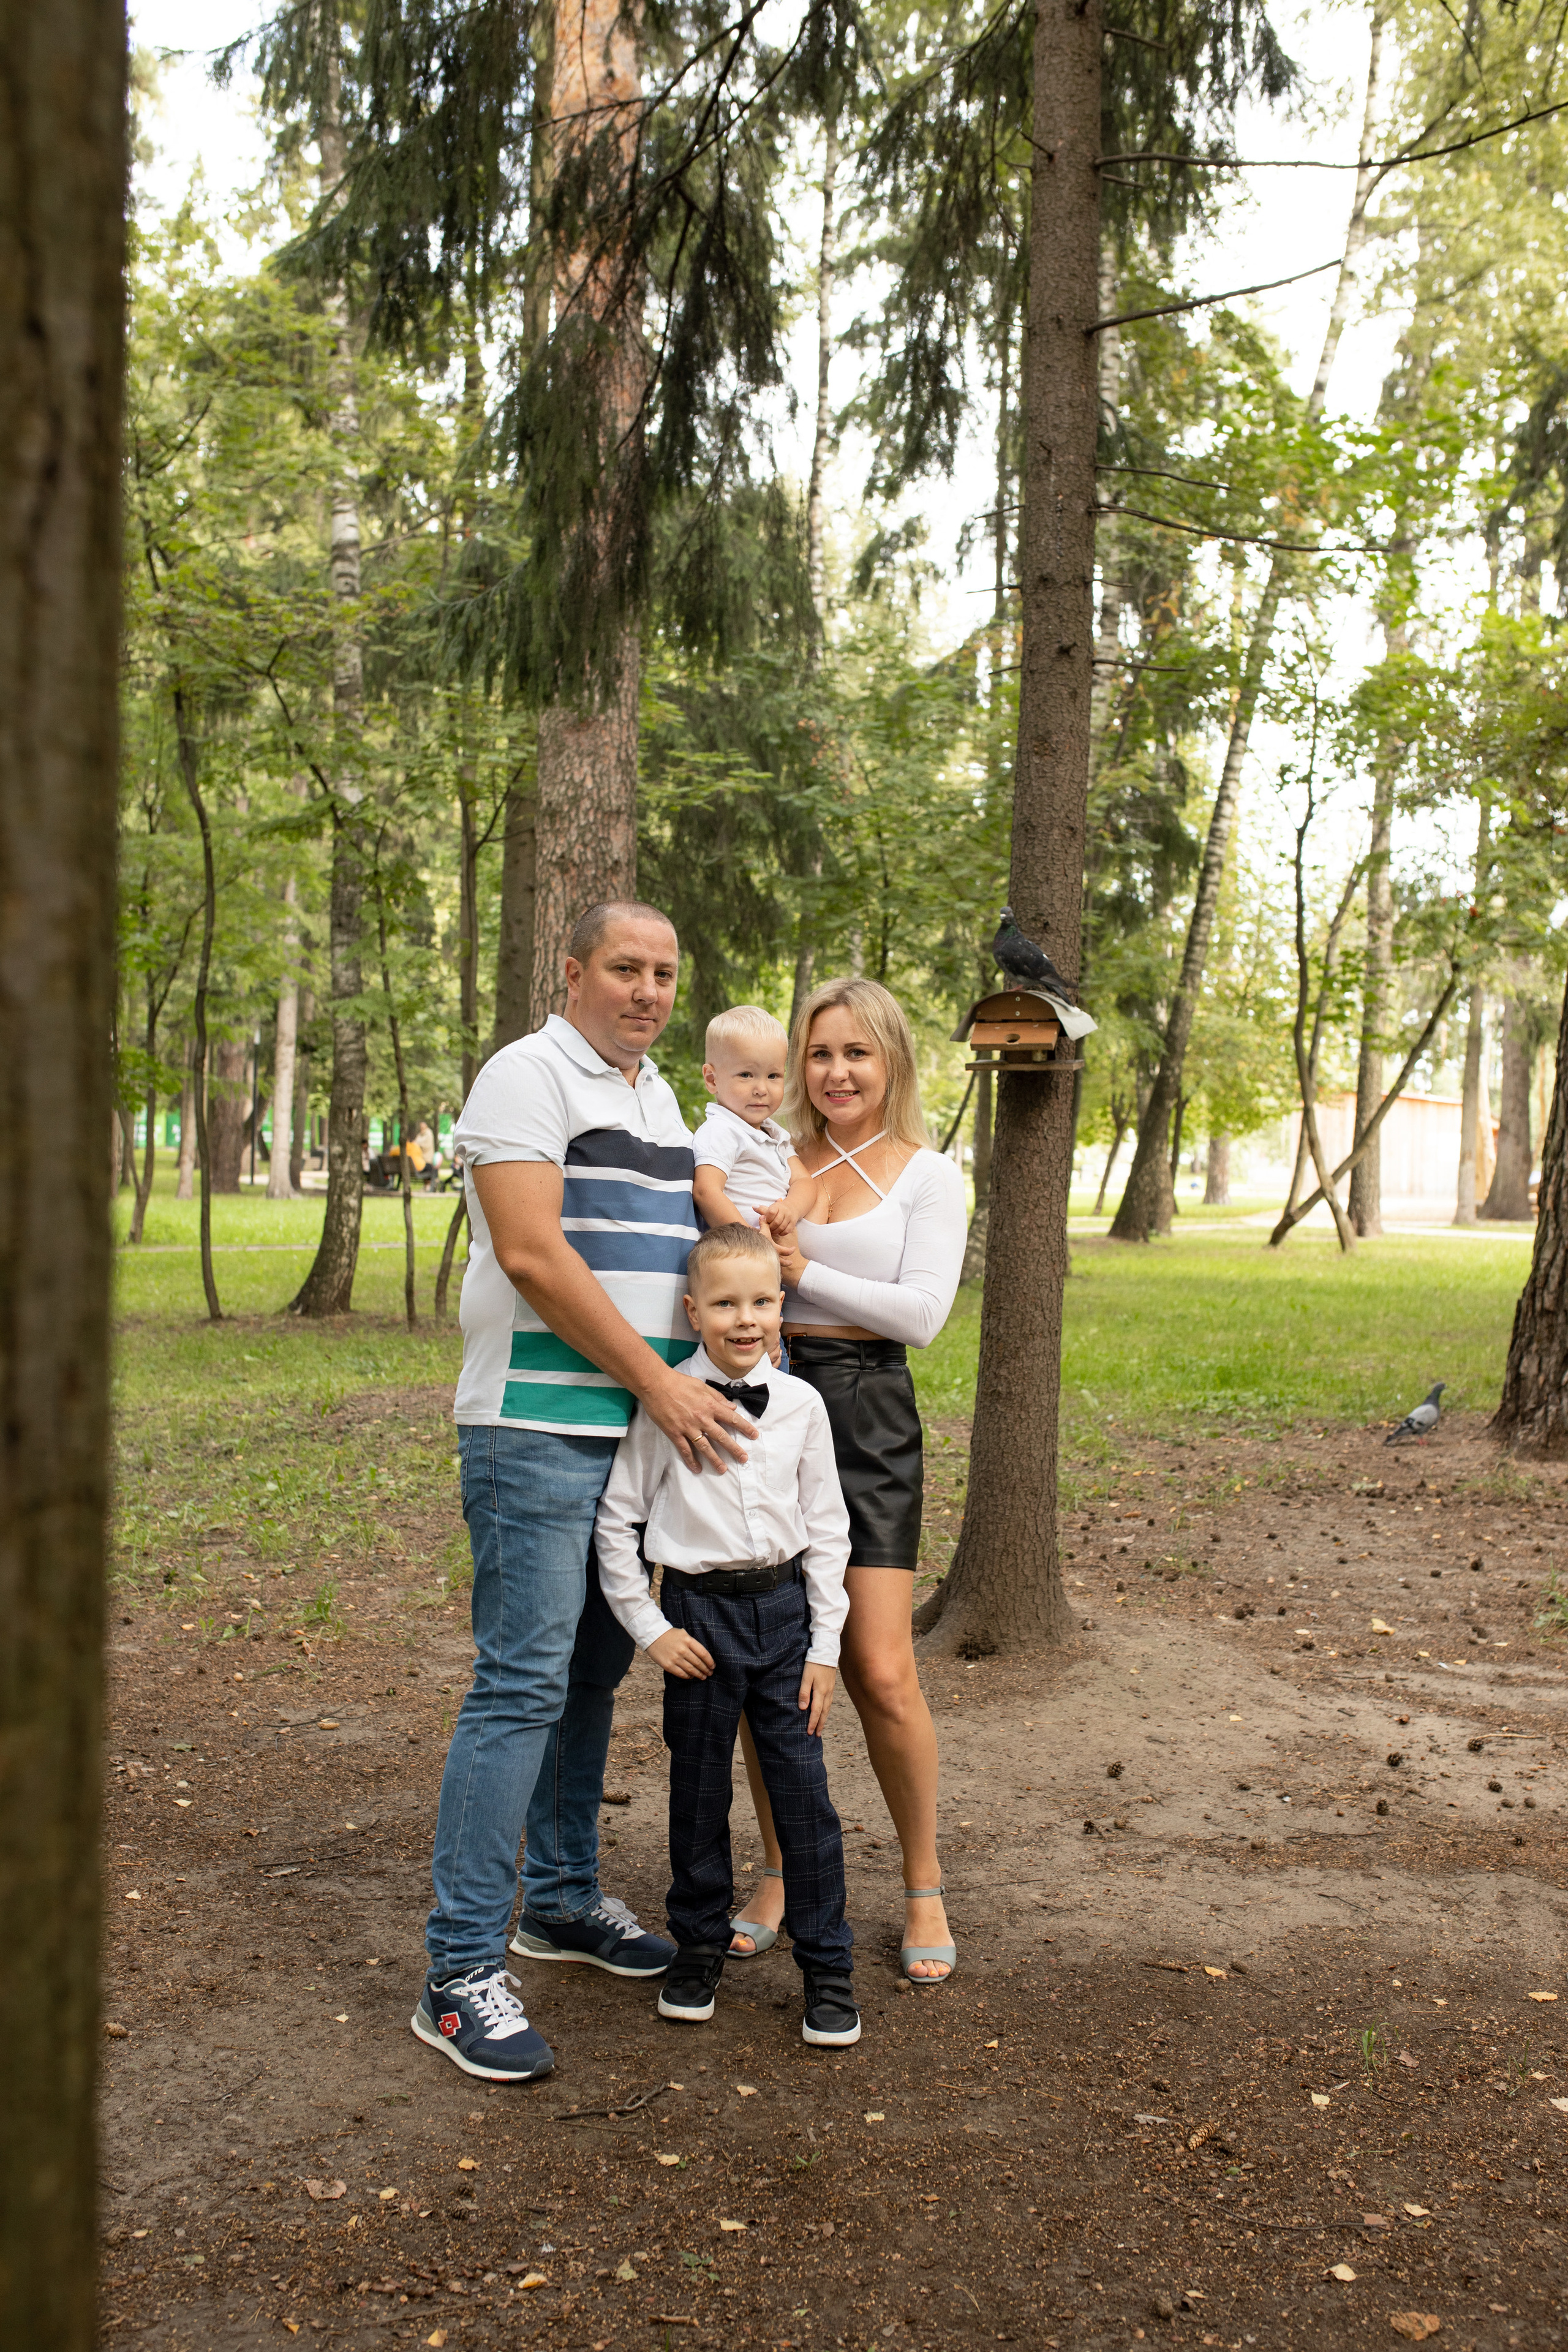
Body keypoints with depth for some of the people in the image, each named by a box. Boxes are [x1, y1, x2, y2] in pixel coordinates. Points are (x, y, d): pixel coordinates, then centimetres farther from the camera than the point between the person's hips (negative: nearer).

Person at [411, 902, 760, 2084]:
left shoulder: (657, 1094, 18)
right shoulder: (528, 1075, -8)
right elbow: (531, 1253, -17)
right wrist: (658, 1381, -17)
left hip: (646, 1424, 8)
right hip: (541, 1428, -8)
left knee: (592, 1675, 15)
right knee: (522, 1683, -9)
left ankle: (563, 1899, 30)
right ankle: (461, 1972, -2)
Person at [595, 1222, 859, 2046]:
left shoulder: (801, 1405, -2)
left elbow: (826, 1529, 4)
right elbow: (616, 1523, -2)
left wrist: (825, 1646, 2)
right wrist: (651, 1629, -5)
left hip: (784, 1607, 1)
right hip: (700, 1612, -1)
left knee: (803, 1786, 2)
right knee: (698, 1790, 10)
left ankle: (827, 1963, 17)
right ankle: (699, 1946, 30)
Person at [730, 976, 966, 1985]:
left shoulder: (928, 1175, 4)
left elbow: (924, 1313, -7)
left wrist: (805, 1270, -14)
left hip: (867, 1417, -3)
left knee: (881, 1673, -6)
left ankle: (926, 1889, 15)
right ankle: (780, 1877, 23)